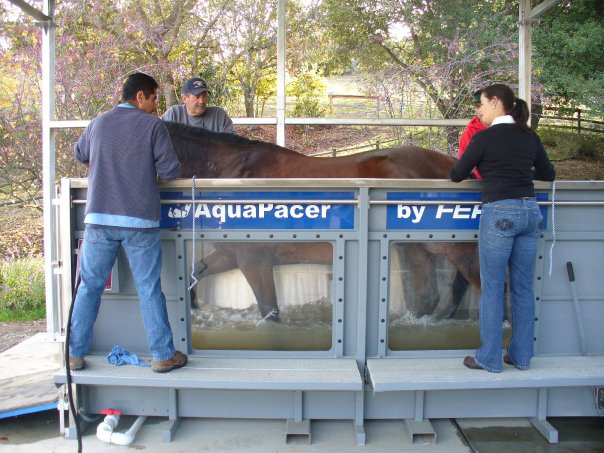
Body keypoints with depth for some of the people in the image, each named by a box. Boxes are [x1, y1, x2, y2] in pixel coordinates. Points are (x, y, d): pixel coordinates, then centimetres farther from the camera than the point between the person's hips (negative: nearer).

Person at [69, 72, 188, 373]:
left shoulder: (98, 123, 11)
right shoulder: (152, 125, -1)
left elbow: (81, 155, 28)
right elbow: (171, 170, -5)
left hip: (99, 218, 3)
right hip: (140, 220, -3)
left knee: (89, 287, 12)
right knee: (149, 290, 4)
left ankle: (75, 354, 18)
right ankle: (163, 355, 11)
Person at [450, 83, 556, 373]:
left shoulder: (485, 137, -5)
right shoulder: (530, 137, 11)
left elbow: (457, 175, 3)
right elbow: (549, 174, 22)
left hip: (499, 212, -6)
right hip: (530, 211, 6)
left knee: (492, 289, 1)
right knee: (523, 287, 11)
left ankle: (490, 359, 8)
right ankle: (521, 356, 19)